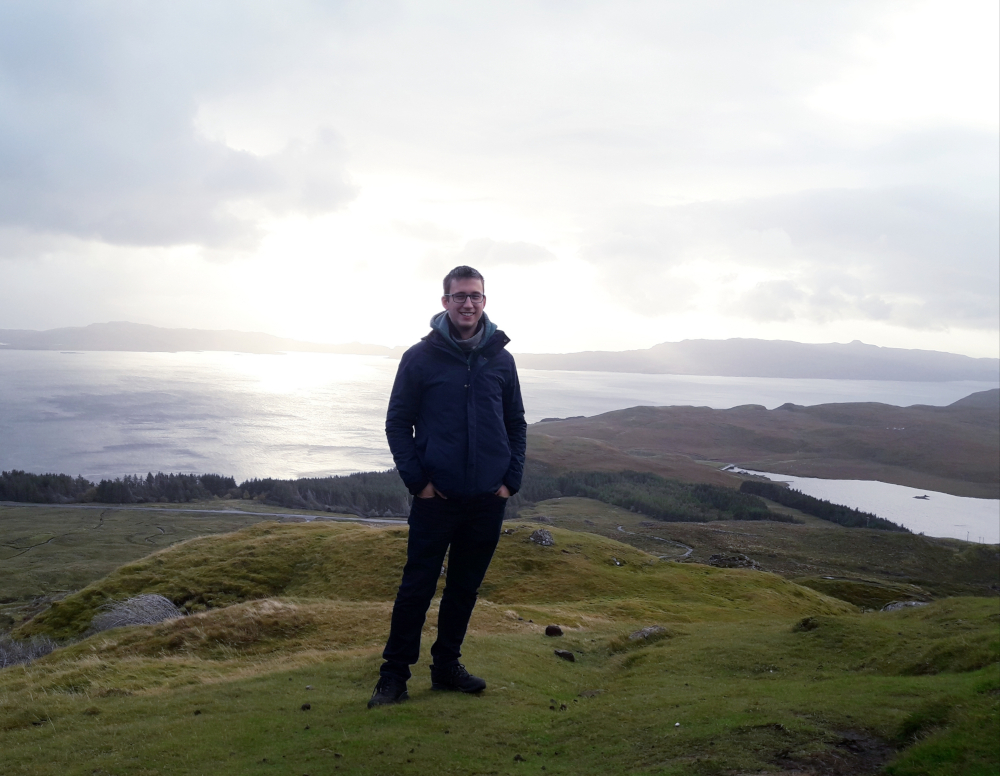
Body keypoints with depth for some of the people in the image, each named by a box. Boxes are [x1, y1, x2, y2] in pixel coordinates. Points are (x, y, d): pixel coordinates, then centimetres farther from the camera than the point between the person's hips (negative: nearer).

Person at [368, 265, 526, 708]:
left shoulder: (501, 360, 5)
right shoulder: (420, 357, -4)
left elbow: (516, 425, 11)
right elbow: (398, 423, -2)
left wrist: (511, 480, 1)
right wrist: (416, 480, -9)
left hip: (487, 500, 3)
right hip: (436, 497, -3)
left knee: (465, 588, 13)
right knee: (416, 588, 2)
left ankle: (446, 666, 29)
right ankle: (394, 675, 15)